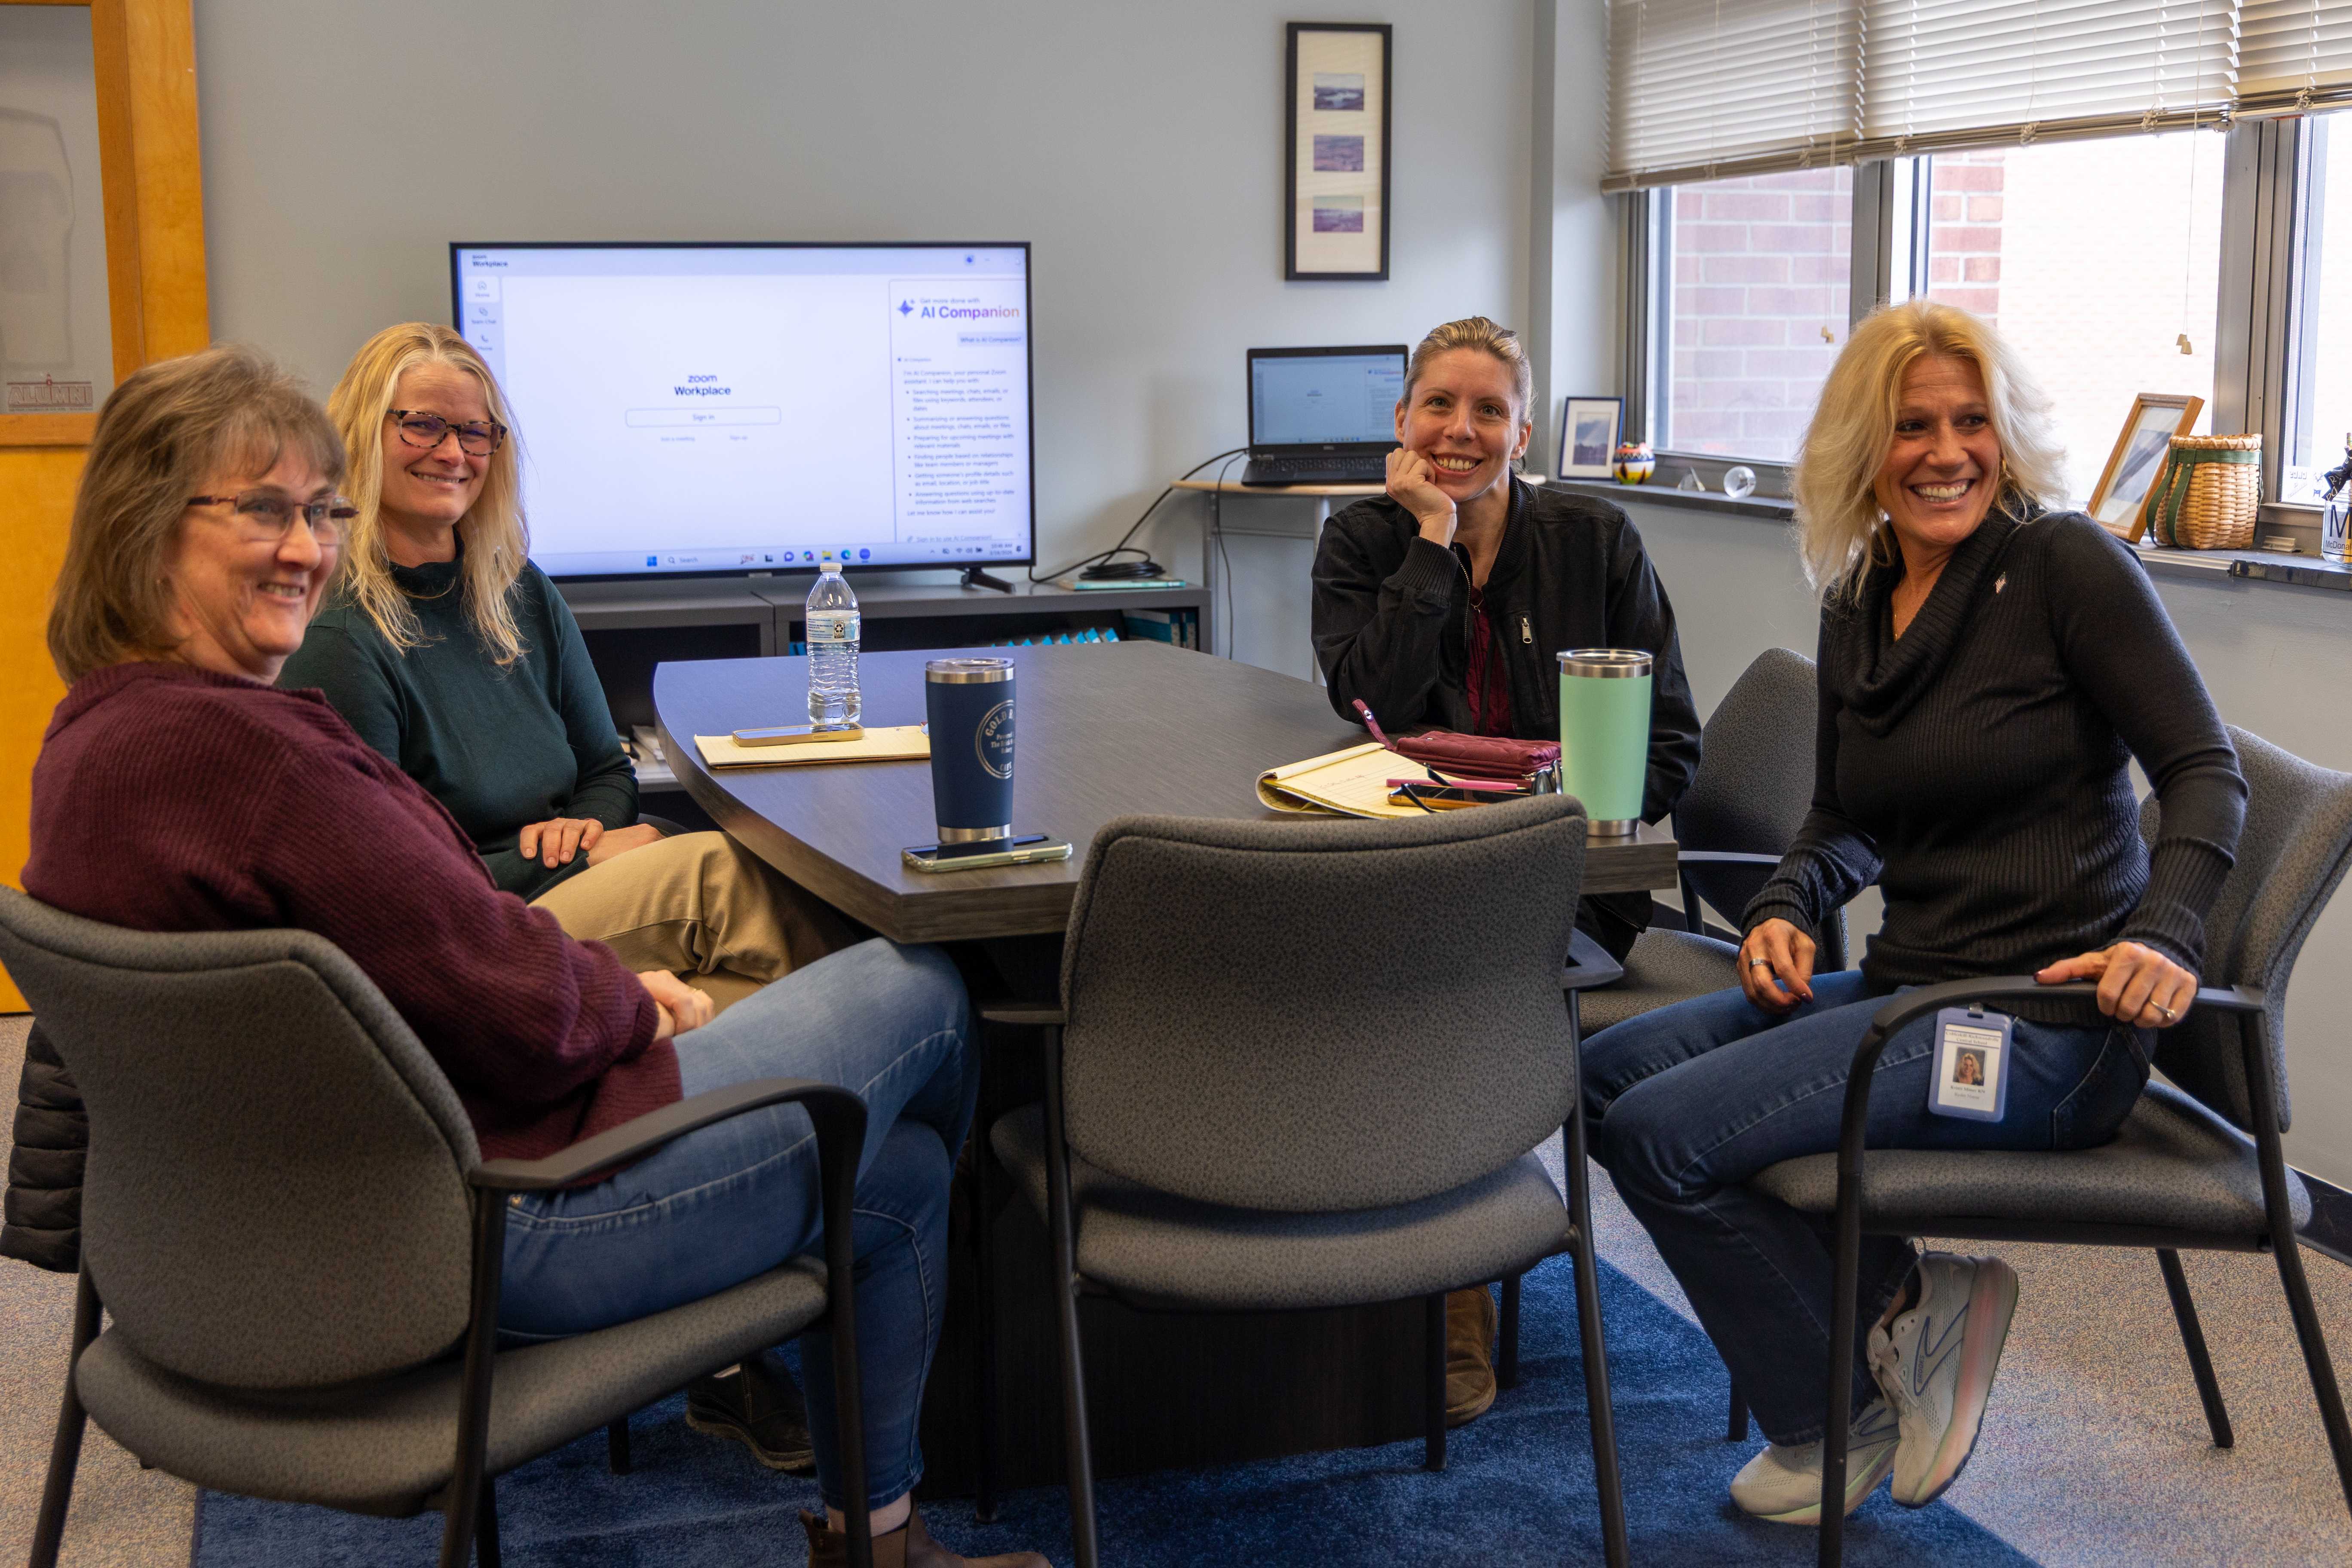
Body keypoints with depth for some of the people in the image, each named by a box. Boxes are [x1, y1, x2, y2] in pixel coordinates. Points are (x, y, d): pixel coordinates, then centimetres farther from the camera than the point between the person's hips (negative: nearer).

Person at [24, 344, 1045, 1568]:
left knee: (900, 1183, 21)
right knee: (921, 993, 7)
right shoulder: (240, 747, -28)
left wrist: (612, 986, 4)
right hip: (489, 1217, -11)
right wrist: (635, 1003, -2)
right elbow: (522, 1010, -23)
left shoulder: (97, 735, 7)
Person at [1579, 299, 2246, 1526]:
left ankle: (1835, 1425, 8)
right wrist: (1785, 911, -1)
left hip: (2040, 1022, -8)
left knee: (1665, 1133, -18)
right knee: (1602, 1075, 1)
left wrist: (2164, 935, -28)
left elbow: (2207, 774, -11)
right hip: (1906, 988, 8)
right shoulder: (1853, 612, 11)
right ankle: (1902, 1301, 3)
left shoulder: (2066, 563, -9)